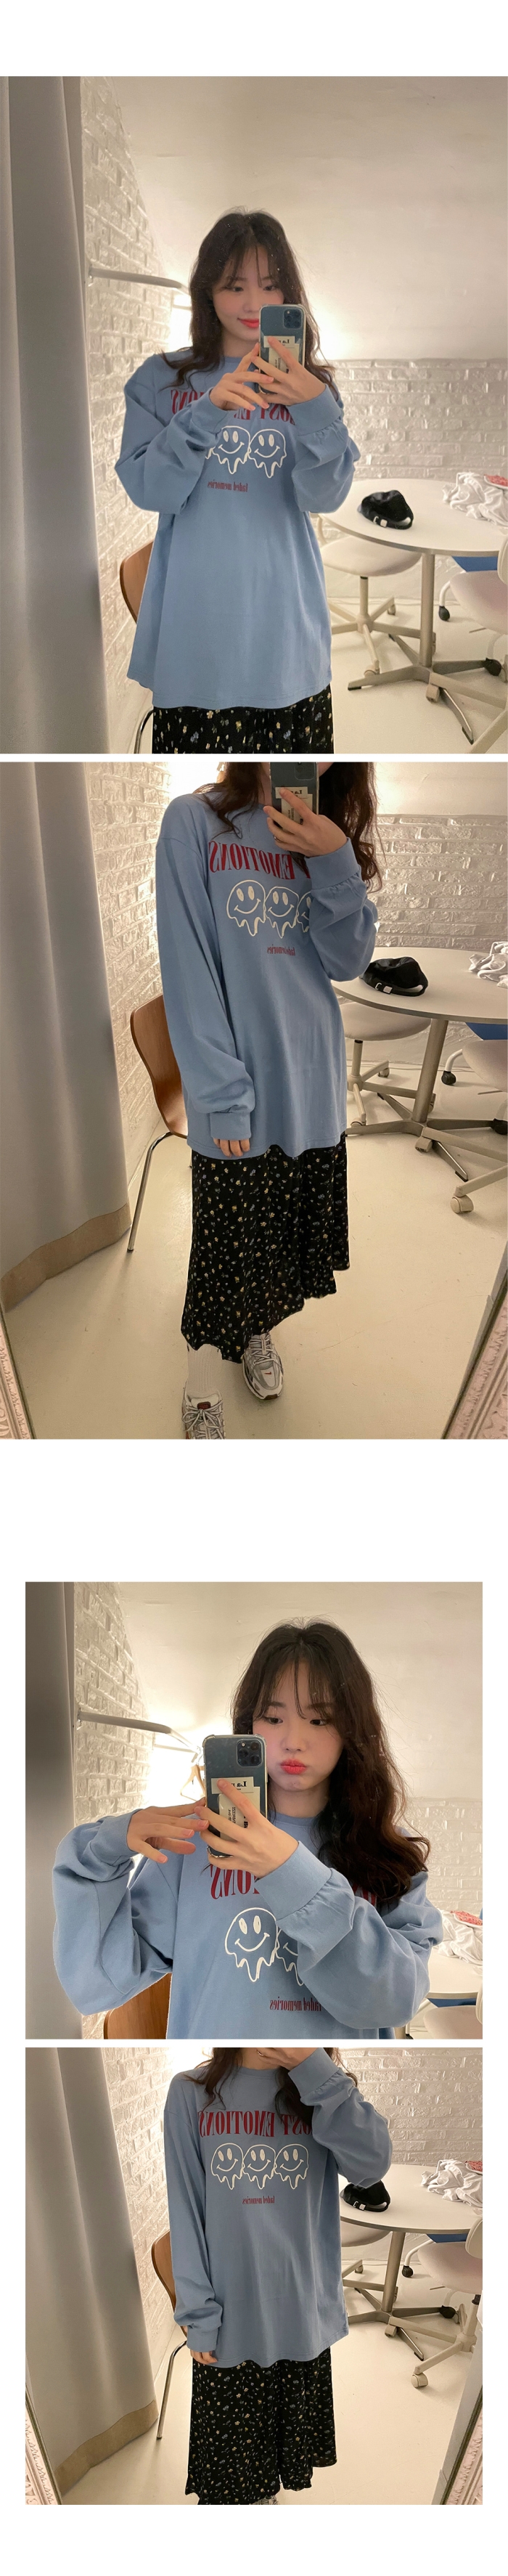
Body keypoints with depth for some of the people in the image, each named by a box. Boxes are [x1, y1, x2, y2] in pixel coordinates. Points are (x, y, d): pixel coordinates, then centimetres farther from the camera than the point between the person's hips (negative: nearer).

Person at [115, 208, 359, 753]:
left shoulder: (310, 386, 6)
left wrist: (316, 410, -27)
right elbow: (150, 490, -8)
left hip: (281, 622, 1)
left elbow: (325, 495, -8)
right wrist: (208, 413, -22)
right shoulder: (161, 380, 4)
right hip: (193, 624, 0)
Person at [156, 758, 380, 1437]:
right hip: (240, 1093, -5)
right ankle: (203, 1392, 18)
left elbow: (349, 959, -3)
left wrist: (336, 866, -20)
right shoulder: (195, 822, -11)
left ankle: (258, 1331, 40)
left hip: (314, 1087, 5)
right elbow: (189, 971, -14)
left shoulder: (325, 837, 5)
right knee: (225, 1243, 2)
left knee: (289, 1231, 16)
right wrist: (222, 1093, -18)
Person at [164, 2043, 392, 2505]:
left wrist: (315, 2069, -24)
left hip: (305, 2313, 2)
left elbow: (372, 2163, -18)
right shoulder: (192, 2094, -6)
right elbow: (185, 2211, -6)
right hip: (230, 2318, -2)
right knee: (228, 2468, 7)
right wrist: (198, 2313, -11)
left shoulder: (321, 2091, -1)